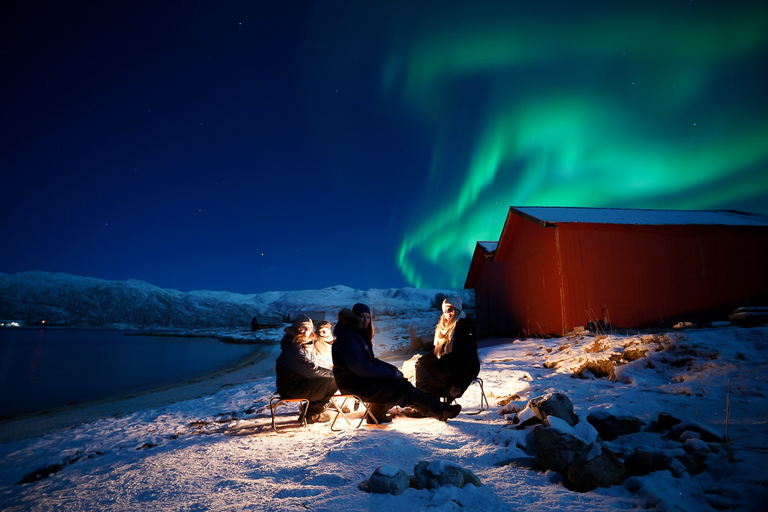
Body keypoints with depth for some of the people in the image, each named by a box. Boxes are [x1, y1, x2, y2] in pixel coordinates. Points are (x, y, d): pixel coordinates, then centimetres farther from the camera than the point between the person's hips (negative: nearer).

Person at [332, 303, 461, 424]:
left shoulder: (359, 334, 12)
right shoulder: (348, 338, -21)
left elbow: (371, 360, 15)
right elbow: (362, 368, -25)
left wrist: (393, 369, 1)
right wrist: (391, 373, -16)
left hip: (361, 379, 10)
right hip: (353, 385, -10)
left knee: (399, 380, 6)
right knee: (403, 388, -9)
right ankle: (441, 411, 4)